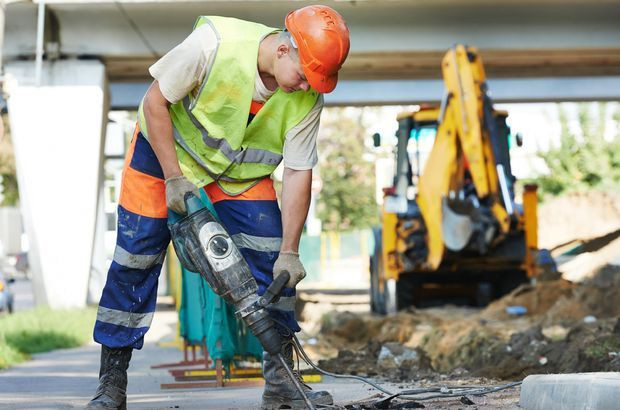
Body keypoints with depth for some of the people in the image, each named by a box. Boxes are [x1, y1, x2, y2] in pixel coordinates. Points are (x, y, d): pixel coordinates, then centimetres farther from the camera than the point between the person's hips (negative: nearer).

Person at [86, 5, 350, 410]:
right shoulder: (215, 42, -34)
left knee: (273, 262, -10)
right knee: (135, 261, -5)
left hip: (242, 172, 3)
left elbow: (298, 172, -17)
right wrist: (174, 177, -24)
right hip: (165, 149, -3)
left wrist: (289, 252, -20)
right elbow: (155, 102, -22)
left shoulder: (307, 98, -22)